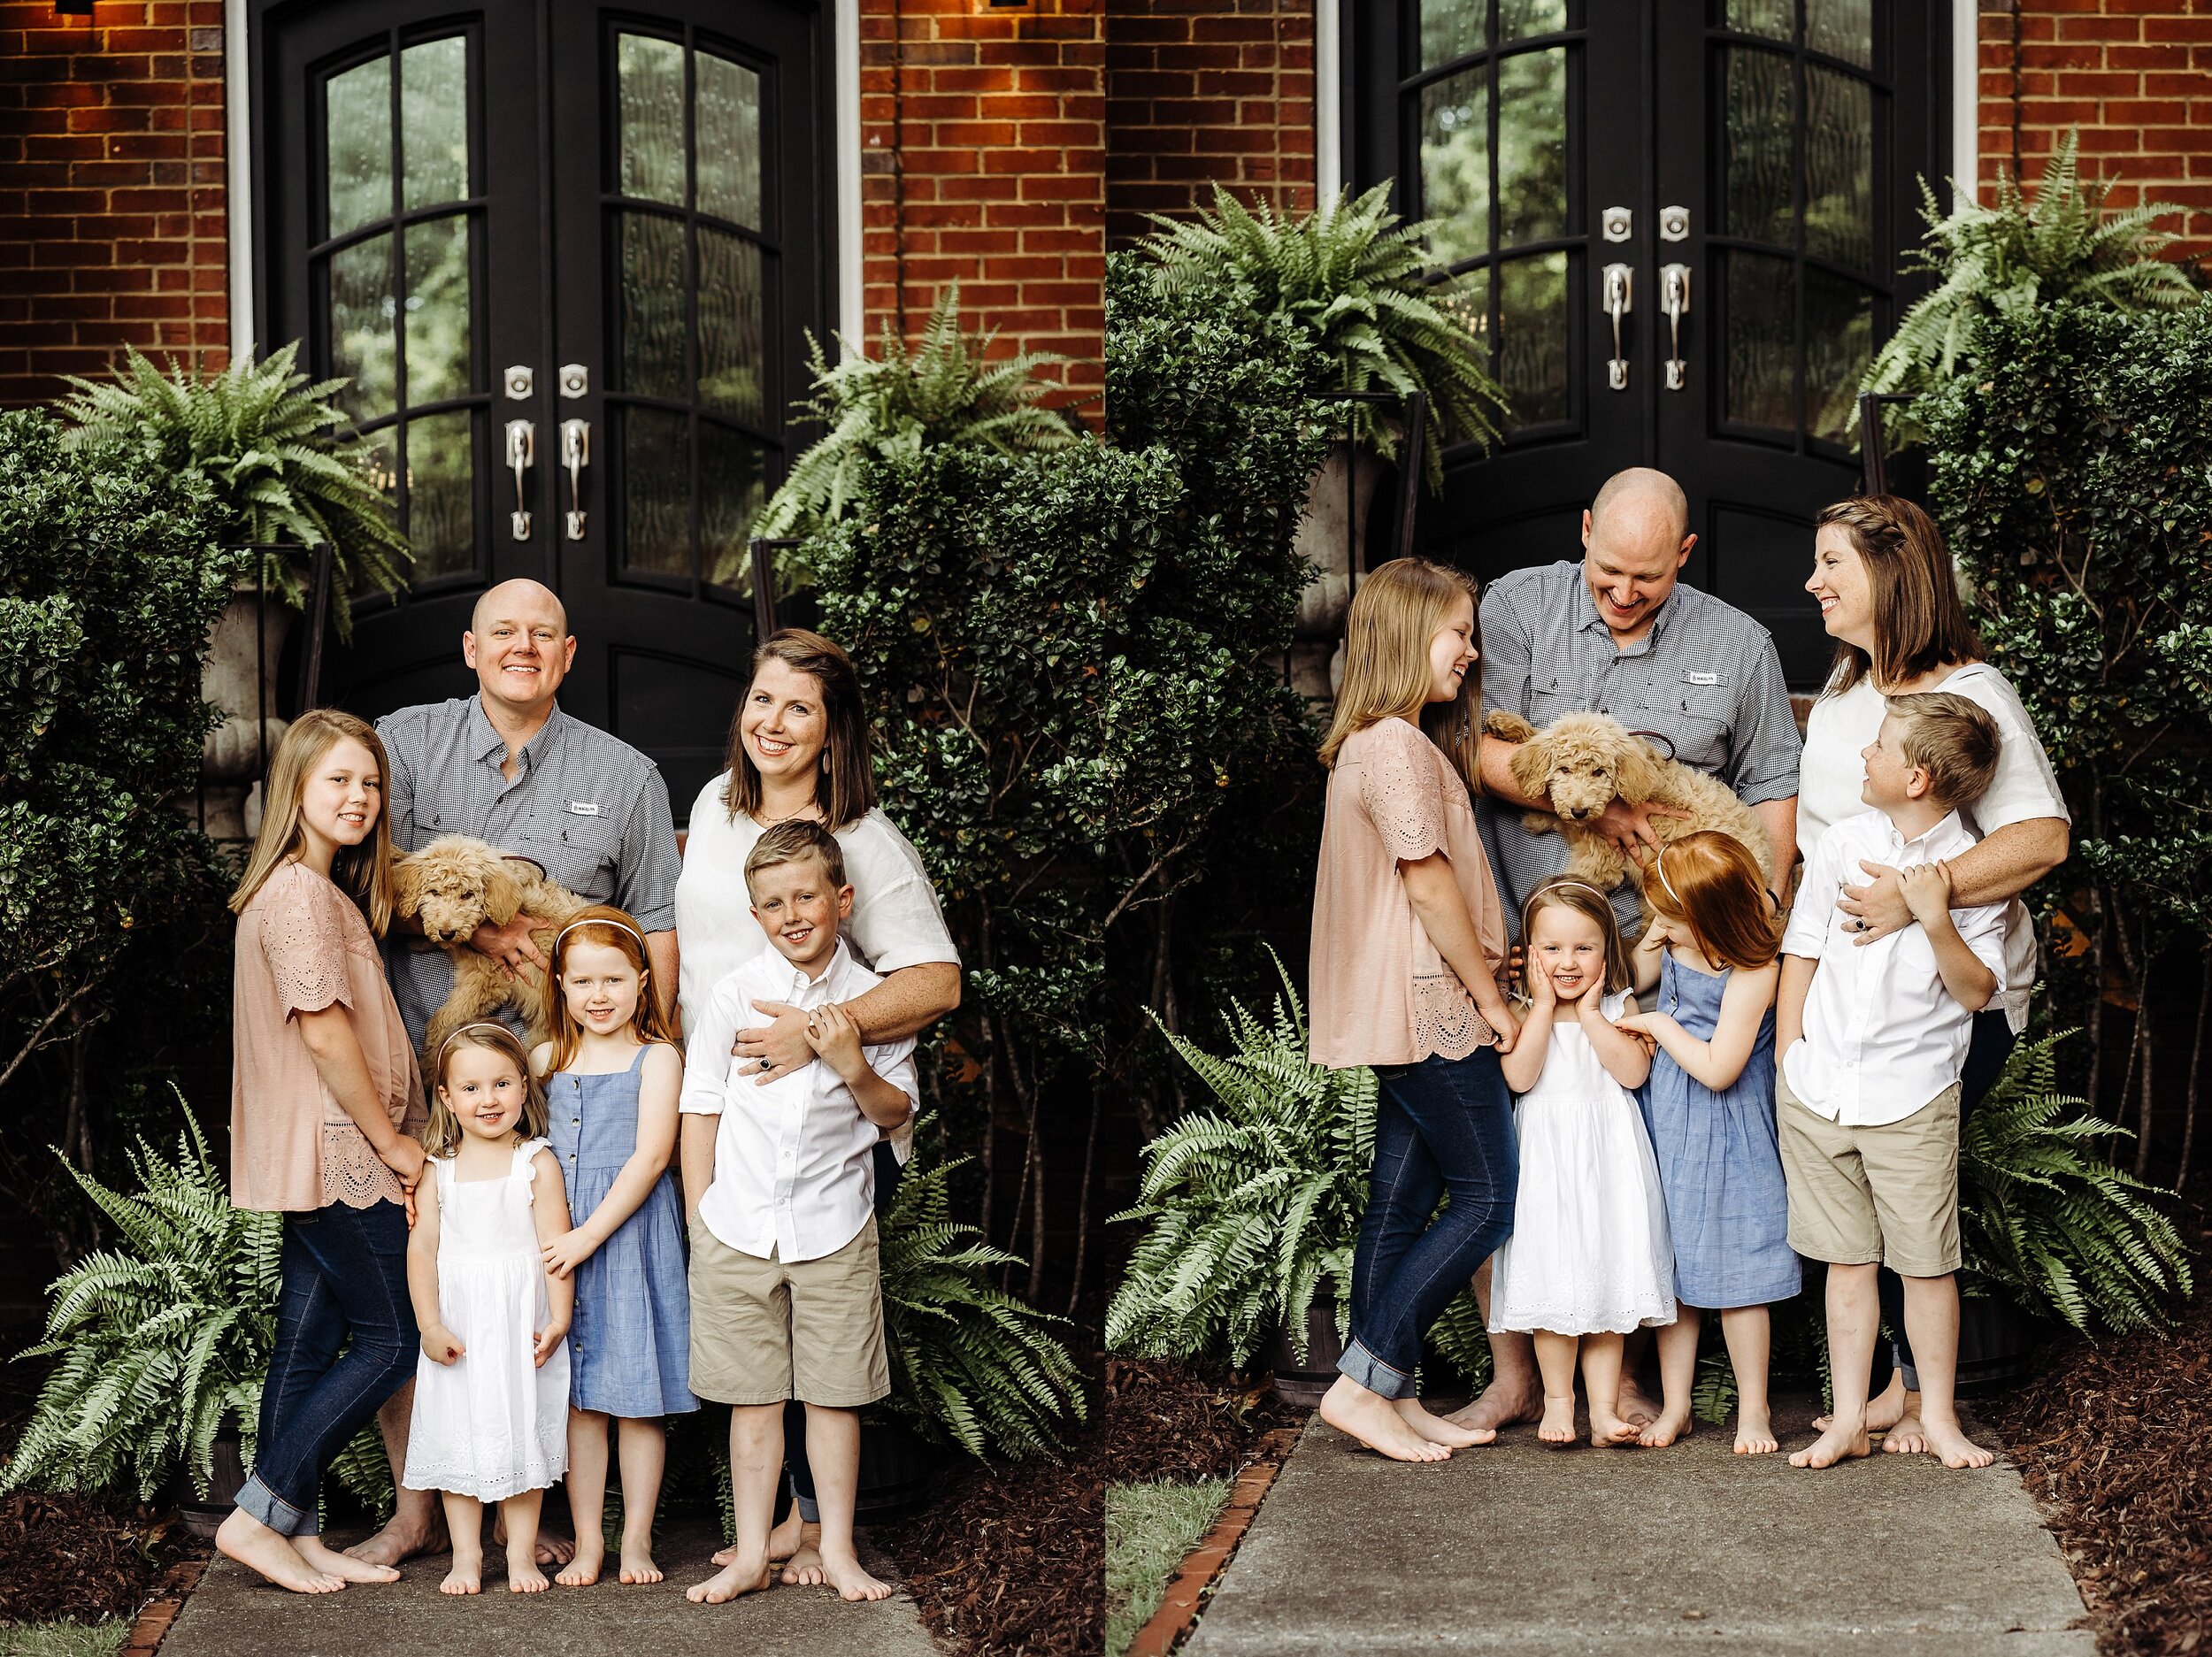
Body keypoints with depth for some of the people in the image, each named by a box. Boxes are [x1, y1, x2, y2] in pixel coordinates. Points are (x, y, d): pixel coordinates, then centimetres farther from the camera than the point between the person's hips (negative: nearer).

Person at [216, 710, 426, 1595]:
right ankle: (258, 1515, -3)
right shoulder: (302, 893, -15)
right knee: (391, 1337, -5)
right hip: (339, 1154, -10)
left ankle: (296, 1534, 12)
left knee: (310, 1341, 9)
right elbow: (324, 1030, -19)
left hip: (318, 1157, 10)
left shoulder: (322, 890, 17)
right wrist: (391, 1141, -12)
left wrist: (386, 1138, 13)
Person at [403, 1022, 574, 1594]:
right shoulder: (439, 1171, 3)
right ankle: (466, 1557, 14)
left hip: (520, 1323, -2)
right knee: (458, 1435, 5)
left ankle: (522, 1553, 12)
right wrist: (430, 1325, -7)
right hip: (458, 1326, 2)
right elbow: (422, 1248, 0)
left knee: (520, 1432, 3)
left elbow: (555, 1243, -6)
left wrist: (558, 1319, -12)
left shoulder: (536, 1163, -3)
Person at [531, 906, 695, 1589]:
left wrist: (591, 1234, -17)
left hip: (631, 1233, -3)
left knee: (637, 1393, 2)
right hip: (561, 1236, 3)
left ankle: (637, 1539, 12)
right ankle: (586, 1541, 12)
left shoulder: (656, 1058, -4)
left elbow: (650, 1156, -12)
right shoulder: (549, 1059, 9)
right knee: (578, 1395, 6)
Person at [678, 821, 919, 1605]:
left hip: (833, 1229, 0)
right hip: (738, 1233, 0)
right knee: (752, 1397, 7)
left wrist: (854, 1067, -14)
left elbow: (898, 1115, 5)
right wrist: (701, 1218, 2)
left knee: (834, 1394, 6)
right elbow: (701, 1107, 4)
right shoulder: (735, 995, -1)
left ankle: (837, 1551, 18)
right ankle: (751, 1554, 16)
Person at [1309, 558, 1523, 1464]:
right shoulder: (1398, 745, -16)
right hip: (1432, 1006, -10)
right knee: (1488, 1196, -5)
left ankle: (1390, 1397, 13)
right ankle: (1363, 1383, -6)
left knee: (1402, 1201, 10)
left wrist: (1480, 986, 15)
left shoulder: (1372, 743, 16)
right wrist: (1491, 998, -11)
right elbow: (1429, 883, -18)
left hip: (1404, 1008, 10)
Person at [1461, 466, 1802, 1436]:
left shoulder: (1738, 646, 7)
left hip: (1657, 947, 0)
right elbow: (1484, 751, -6)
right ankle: (1512, 1376, 11)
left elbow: (1771, 791, 12)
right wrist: (1597, 806, -14)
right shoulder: (1518, 608, 2)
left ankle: (1615, 1373, 15)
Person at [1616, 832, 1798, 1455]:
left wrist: (1659, 1025, -14)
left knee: (1732, 1272, 2)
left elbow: (1718, 1069, -24)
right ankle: (1675, 1404, 19)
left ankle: (1753, 1409, 15)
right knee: (1671, 1270, 10)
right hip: (1664, 1125, 7)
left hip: (1722, 1139, -7)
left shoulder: (1753, 973, -22)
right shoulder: (1672, 939, -2)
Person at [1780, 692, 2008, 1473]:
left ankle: (1938, 1414, 16)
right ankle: (1848, 1418, 14)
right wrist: (1788, 1055, 6)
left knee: (1927, 1262, 2)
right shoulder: (1844, 843, 4)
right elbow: (1802, 948, 11)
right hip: (1818, 1090, 3)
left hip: (1912, 1098, -2)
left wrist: (1936, 918, -19)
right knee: (1847, 1260, 8)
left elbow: (1977, 992, -6)